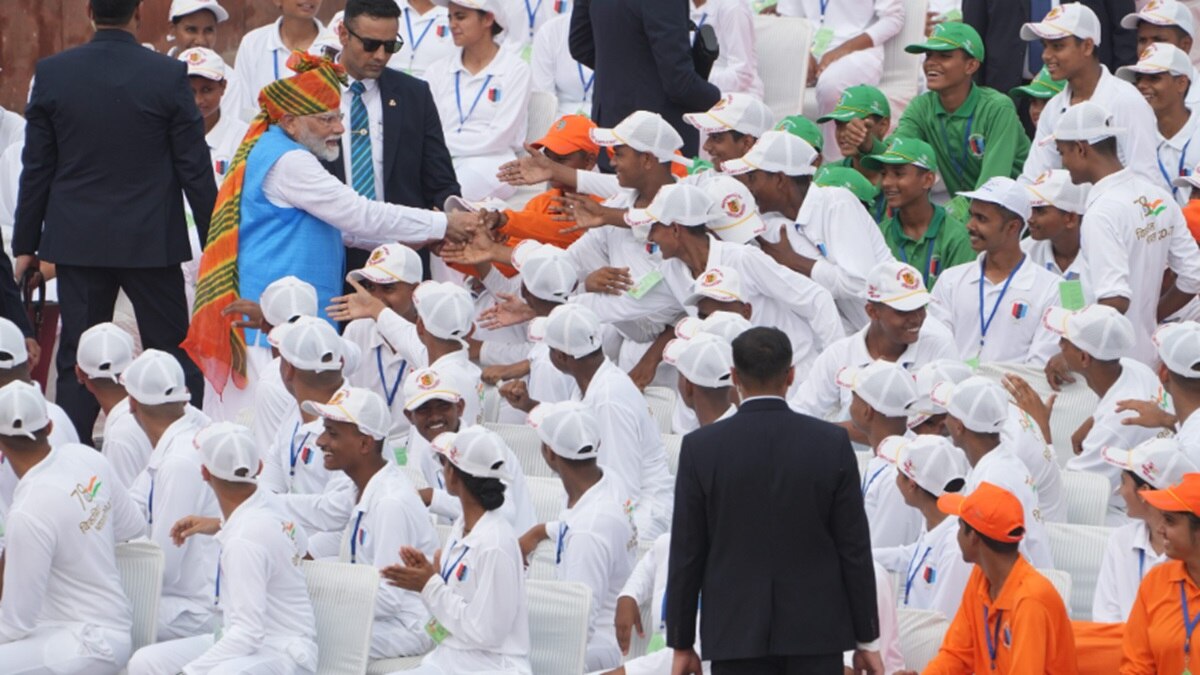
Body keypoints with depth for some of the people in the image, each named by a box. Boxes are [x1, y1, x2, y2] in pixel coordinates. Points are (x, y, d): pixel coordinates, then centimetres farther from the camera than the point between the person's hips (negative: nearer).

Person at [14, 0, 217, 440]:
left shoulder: (52, 73, -4)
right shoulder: (169, 76, -9)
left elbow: (36, 167, 2)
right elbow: (195, 169, -4)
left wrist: (25, 243, 10)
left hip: (77, 240, 2)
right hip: (152, 241, -2)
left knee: (77, 361, 6)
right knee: (174, 355, 6)